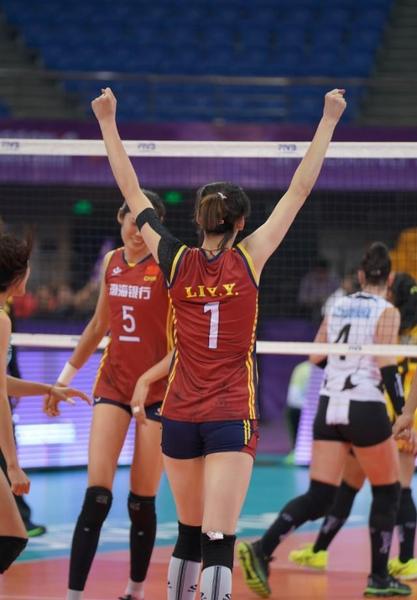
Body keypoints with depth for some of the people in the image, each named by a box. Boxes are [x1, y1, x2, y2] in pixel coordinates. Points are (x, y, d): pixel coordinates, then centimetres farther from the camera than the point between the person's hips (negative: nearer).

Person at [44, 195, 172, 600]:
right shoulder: (111, 262, 8)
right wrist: (66, 375, 22)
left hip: (158, 389, -3)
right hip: (113, 382, 3)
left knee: (141, 501, 2)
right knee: (96, 496, -9)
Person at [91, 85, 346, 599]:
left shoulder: (176, 262, 0)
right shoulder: (248, 258, -6)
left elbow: (132, 192, 7)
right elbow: (300, 190, -2)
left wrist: (108, 122, 13)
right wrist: (328, 120, 3)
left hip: (179, 416, 4)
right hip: (231, 417, -4)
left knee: (190, 533, 17)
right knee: (218, 542, -9)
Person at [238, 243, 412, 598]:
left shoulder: (338, 307, 10)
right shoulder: (387, 312, -6)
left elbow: (316, 357, 14)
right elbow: (386, 367, -16)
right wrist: (404, 414, -14)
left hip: (329, 407, 5)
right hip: (366, 409, -5)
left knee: (319, 497, 2)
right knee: (387, 493, 13)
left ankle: (262, 549, -18)